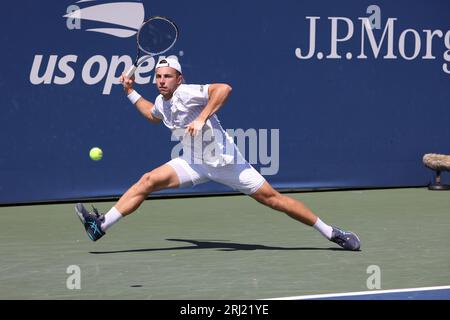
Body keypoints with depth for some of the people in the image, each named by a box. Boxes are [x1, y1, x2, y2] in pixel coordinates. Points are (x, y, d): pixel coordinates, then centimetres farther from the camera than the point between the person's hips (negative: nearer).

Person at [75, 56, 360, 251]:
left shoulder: (187, 93, -18)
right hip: (194, 163, 7)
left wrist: (202, 118, -38)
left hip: (225, 161, -7)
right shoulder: (162, 103, 7)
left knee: (272, 198, -5)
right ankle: (101, 225, -11)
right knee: (147, 182, -9)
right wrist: (131, 91, 27)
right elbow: (153, 115, 33)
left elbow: (224, 88, -34)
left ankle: (331, 232, 3)